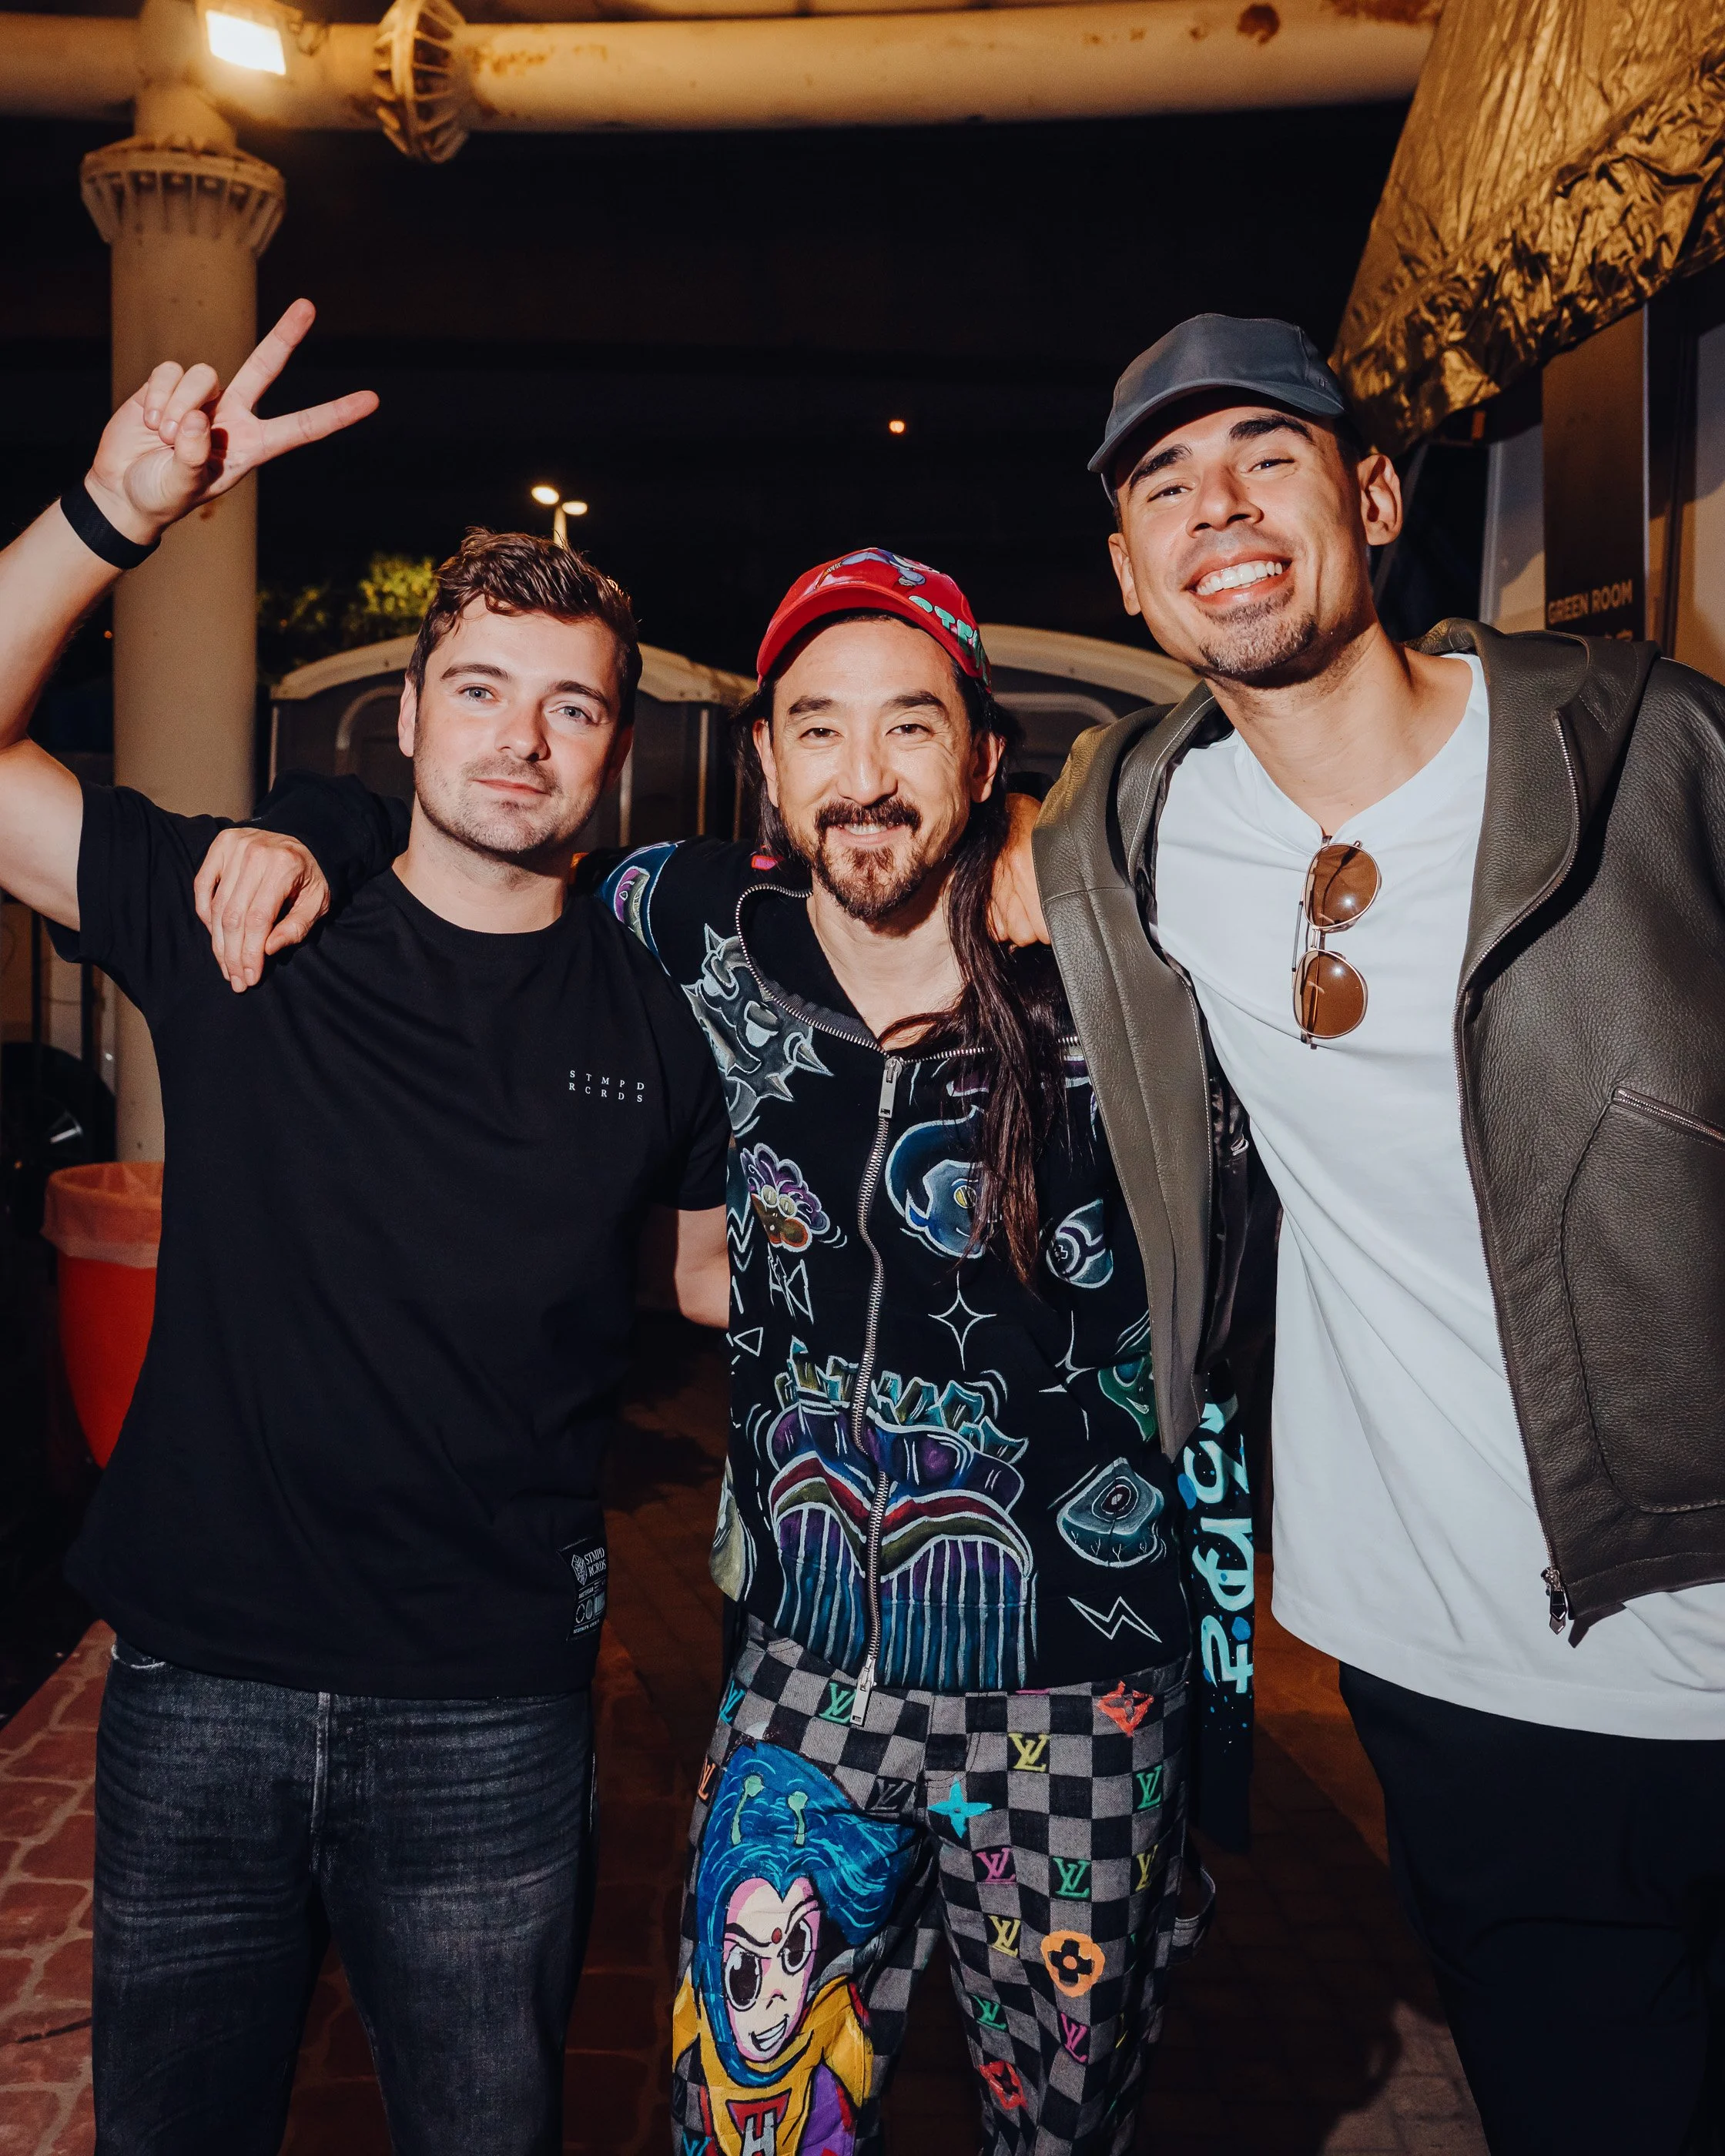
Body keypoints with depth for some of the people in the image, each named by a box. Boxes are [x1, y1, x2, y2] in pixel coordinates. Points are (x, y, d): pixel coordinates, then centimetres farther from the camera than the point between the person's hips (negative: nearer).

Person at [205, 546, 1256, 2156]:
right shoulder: (709, 934, -7)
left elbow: (1210, 1367, -5)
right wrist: (315, 830, -10)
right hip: (806, 1683, 2)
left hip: (1074, 1712, -1)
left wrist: (1227, 1698, -1)